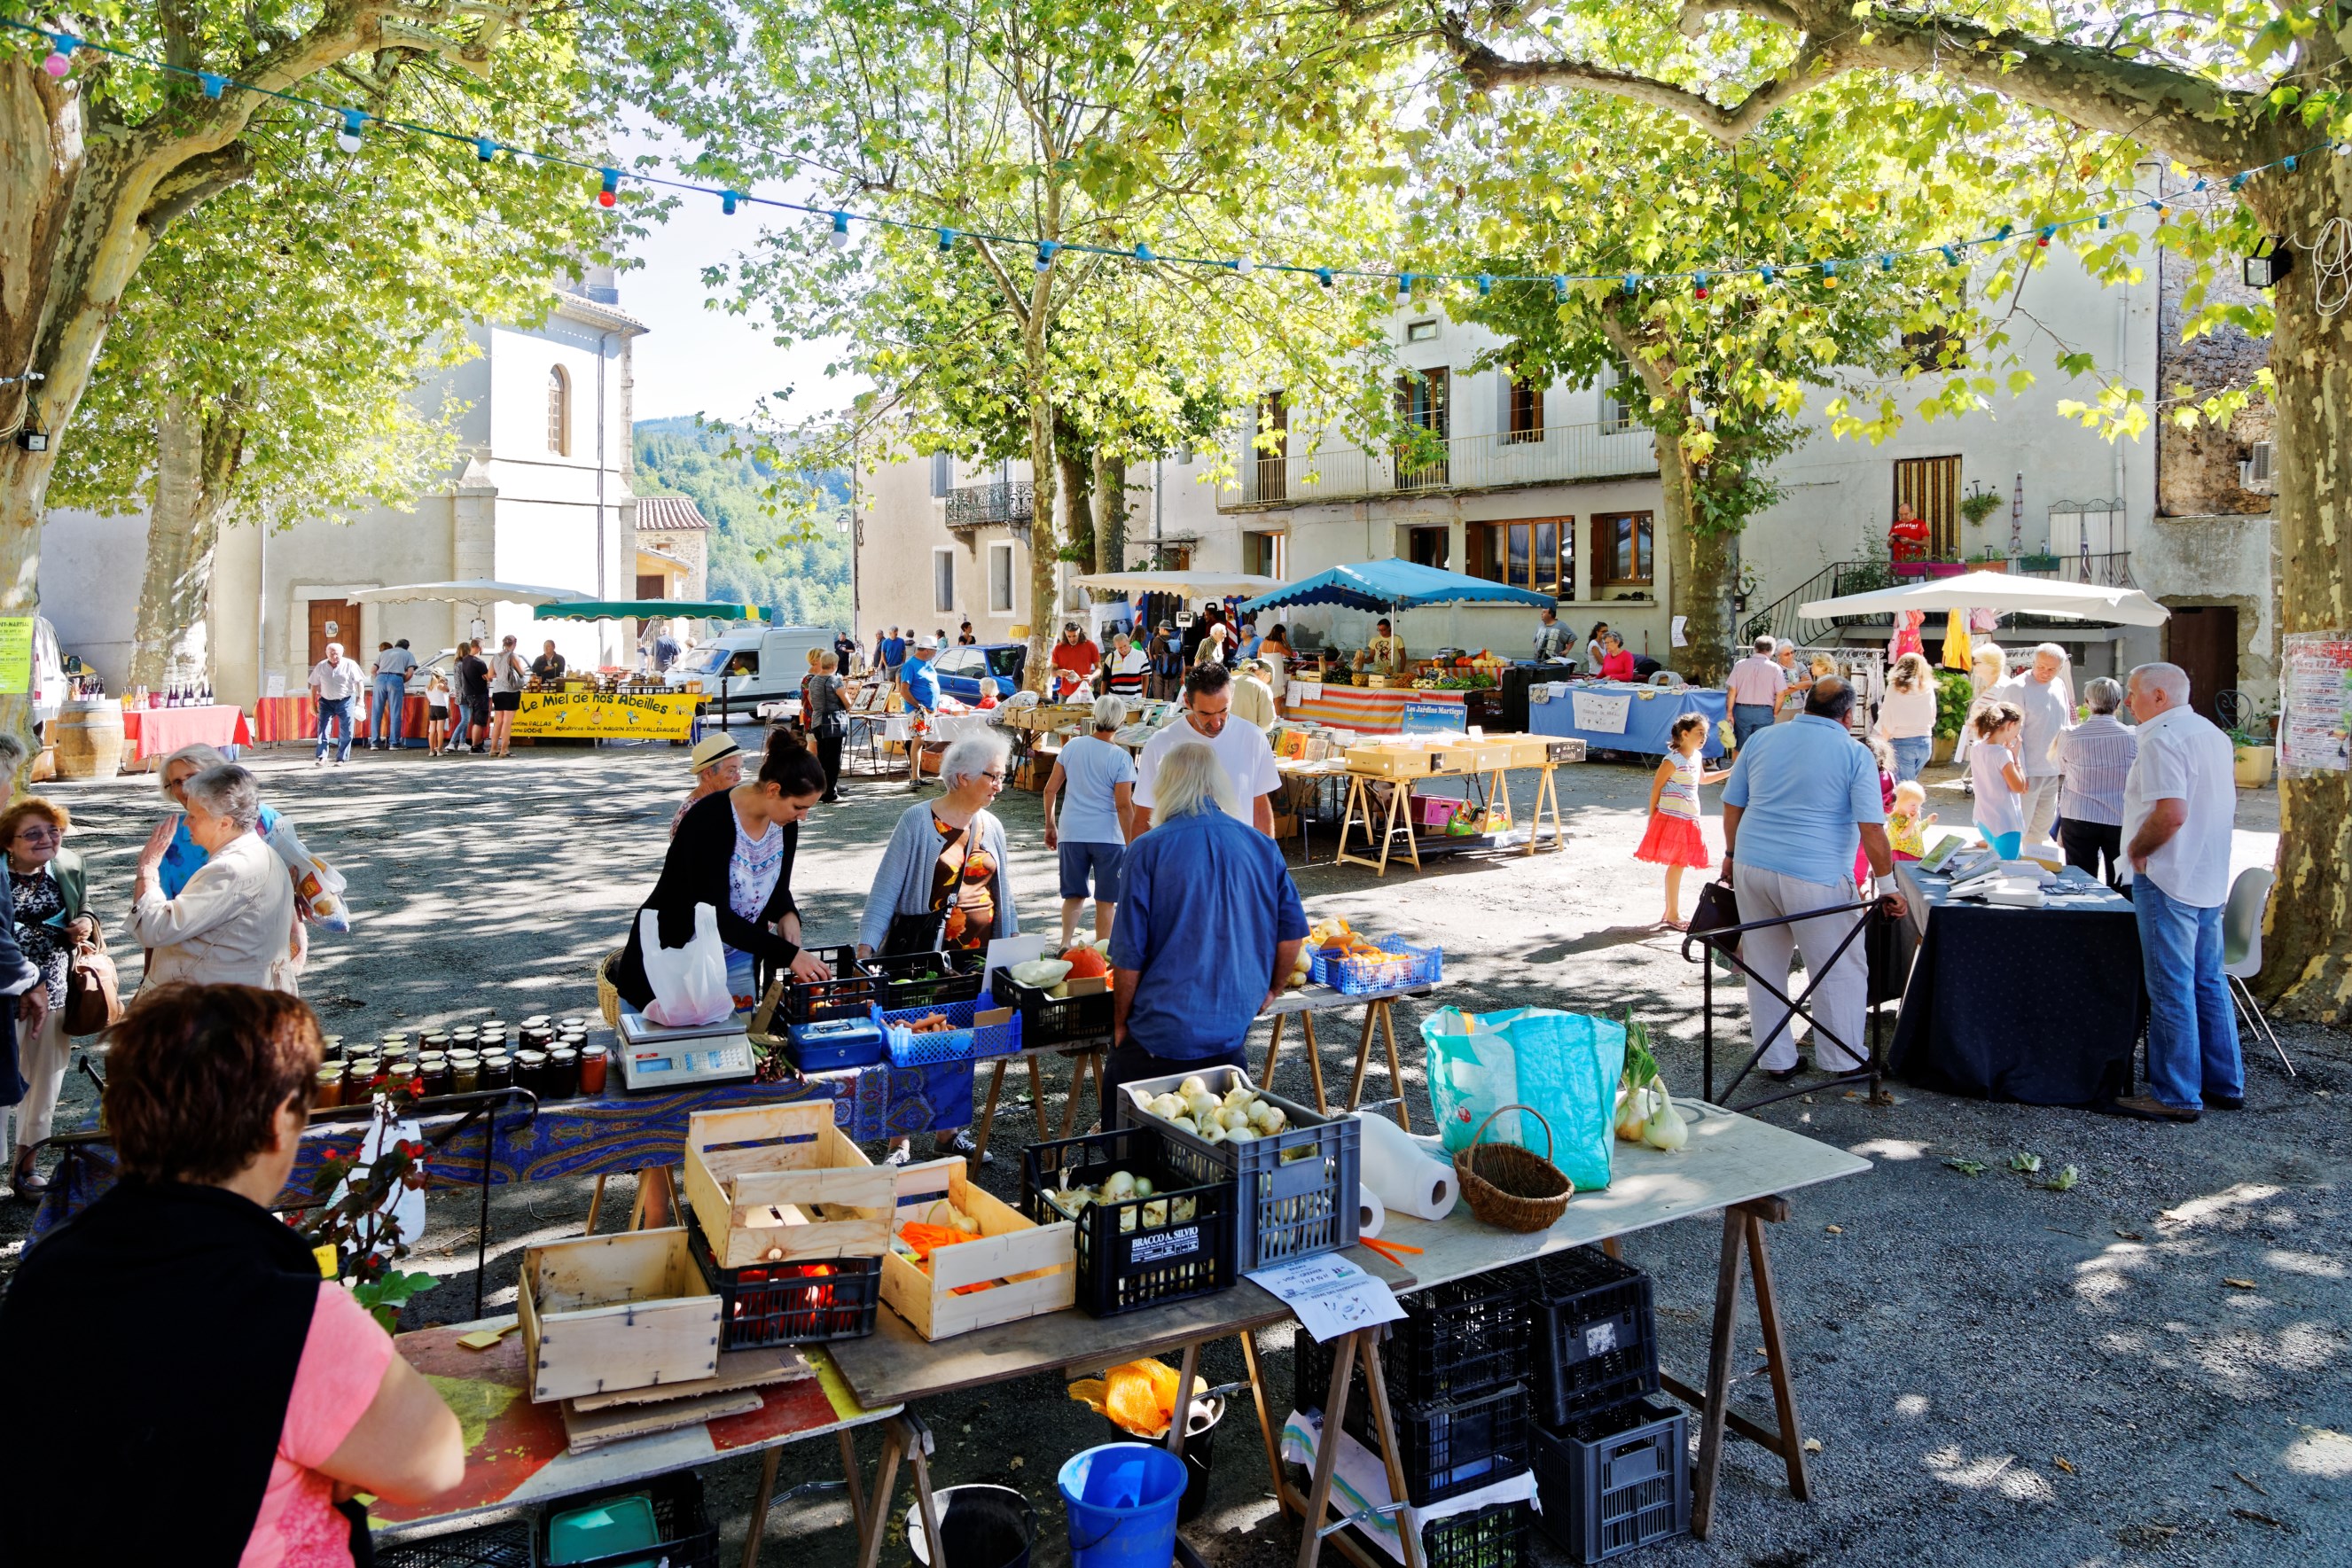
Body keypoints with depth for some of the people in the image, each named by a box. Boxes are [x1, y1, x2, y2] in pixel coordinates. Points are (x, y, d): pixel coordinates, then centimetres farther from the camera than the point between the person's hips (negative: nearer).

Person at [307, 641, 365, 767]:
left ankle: (341, 759, 7)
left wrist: (360, 699, -11)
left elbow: (359, 682, -2)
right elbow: (314, 685, 11)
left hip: (345, 701, -2)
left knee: (346, 732, -1)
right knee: (323, 729, -8)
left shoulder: (350, 665, -2)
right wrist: (313, 703, 9)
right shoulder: (320, 667, 5)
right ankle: (321, 757, -8)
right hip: (326, 702, 2)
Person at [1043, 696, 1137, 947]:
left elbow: (1050, 789, 5)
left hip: (1072, 833, 3)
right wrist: (1131, 846, -9)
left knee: (1074, 895, 16)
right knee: (1106, 901, 7)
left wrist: (1050, 826, 17)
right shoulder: (1121, 758, -11)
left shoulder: (1073, 746, 1)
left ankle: (1065, 943, 5)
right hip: (1108, 836, -3)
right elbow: (1123, 806, -14)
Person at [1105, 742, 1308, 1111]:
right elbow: (1292, 933, 4)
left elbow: (1128, 956, -11)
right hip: (1233, 1030, 4)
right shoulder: (1263, 848, 0)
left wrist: (1120, 1025, 4)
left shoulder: (1147, 851, -12)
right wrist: (1272, 989, 22)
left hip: (1161, 1034, -3)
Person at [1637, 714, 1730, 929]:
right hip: (1673, 819, -8)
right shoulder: (1673, 761, -16)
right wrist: (1652, 816, -8)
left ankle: (1671, 912, 22)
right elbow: (1656, 787, -11)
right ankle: (1672, 915, 2)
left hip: (1690, 821, 8)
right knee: (1676, 865, -5)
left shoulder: (1697, 757, 10)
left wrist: (1729, 772, 25)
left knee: (1679, 865, 13)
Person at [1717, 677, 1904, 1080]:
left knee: (1764, 968, 13)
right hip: (1815, 878, -4)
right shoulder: (1855, 755, -4)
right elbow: (1872, 829, -9)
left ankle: (1776, 1060, 21)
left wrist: (1731, 856, 24)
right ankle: (1842, 1060, 20)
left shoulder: (1762, 739, 8)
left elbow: (1732, 805, 11)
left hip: (1752, 868, 5)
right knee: (1841, 972, 11)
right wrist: (1888, 887, -2)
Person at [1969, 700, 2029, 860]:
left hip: (1984, 820, 8)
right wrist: (2015, 756, -9)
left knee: (1998, 863, 22)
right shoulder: (2002, 753, -21)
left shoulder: (1976, 748, 3)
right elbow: (2018, 787, -14)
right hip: (2005, 824, -8)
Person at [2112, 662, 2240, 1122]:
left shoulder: (2162, 740, -16)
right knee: (2208, 982, 17)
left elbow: (2171, 812, -26)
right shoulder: (2212, 733, 14)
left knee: (2171, 990, -3)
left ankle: (2176, 1096, 3)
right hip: (2211, 878, 10)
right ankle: (2225, 1084, 24)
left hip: (2169, 881, -9)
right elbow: (2228, 799, 22)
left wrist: (2136, 850, -11)